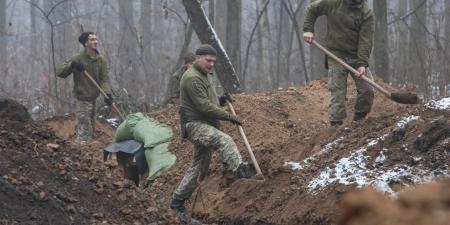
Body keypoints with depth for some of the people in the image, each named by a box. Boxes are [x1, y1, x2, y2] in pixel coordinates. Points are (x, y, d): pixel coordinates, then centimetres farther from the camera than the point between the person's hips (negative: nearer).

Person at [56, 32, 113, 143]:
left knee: (91, 130, 15)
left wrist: (107, 93, -23)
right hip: (82, 99, -6)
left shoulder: (101, 60, 1)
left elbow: (104, 78, -5)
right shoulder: (78, 58, -12)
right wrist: (72, 65, -30)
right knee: (84, 131, -12)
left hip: (93, 99, 6)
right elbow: (59, 72, -12)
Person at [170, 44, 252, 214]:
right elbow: (203, 106, -21)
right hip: (195, 125, -10)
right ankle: (240, 170, -54)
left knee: (199, 167, 12)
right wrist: (228, 116, -18)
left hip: (205, 126, 10)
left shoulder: (204, 76, 20)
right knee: (225, 141, -34)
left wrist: (221, 101, 8)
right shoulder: (192, 78, -13)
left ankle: (177, 201, 20)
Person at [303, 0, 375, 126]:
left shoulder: (367, 13, -8)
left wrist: (362, 64, -24)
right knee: (337, 91, -4)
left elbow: (366, 40, -16)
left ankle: (359, 120, 16)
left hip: (357, 56, 1)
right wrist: (308, 29, 0)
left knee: (367, 89, -3)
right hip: (336, 54, -1)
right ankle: (336, 123, -4)